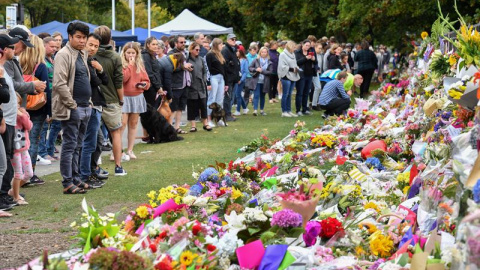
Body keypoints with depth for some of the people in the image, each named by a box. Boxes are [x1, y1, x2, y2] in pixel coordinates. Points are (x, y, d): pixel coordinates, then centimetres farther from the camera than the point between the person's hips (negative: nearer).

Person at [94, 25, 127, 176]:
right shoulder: (115, 57, -6)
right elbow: (119, 83, -5)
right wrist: (121, 100, 7)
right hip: (111, 101, -1)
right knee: (116, 132, 10)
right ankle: (118, 167, 8)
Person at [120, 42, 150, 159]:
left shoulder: (140, 65, 9)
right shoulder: (121, 65, -6)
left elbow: (147, 81, 12)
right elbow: (123, 78, -21)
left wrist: (144, 84, -10)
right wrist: (130, 65, -17)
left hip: (137, 97, 5)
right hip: (124, 97, -5)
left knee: (133, 123, 9)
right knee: (123, 123, -12)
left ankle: (130, 150, 16)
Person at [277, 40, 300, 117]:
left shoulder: (293, 54, 15)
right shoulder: (283, 55, -7)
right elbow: (282, 66, -13)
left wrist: (296, 68, 1)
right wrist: (292, 69, -14)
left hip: (293, 76, 7)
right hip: (286, 77, -7)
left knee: (289, 94, 11)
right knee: (285, 94, -4)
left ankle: (289, 111, 15)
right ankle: (284, 112, 1)